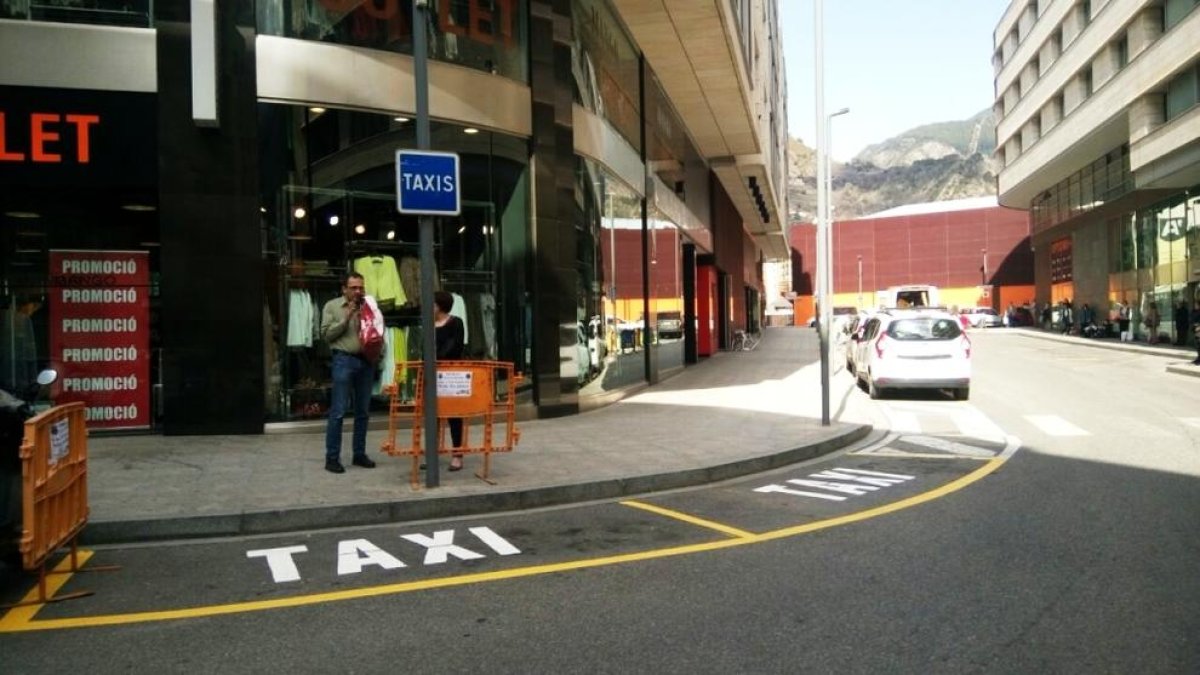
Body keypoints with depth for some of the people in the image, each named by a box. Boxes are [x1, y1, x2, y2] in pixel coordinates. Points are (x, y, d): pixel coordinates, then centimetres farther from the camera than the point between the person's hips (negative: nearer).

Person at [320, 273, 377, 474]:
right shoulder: (332, 306, 4)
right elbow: (326, 334, -4)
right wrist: (346, 318, -10)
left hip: (366, 361, 4)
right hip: (344, 360, -4)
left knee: (363, 411, 9)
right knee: (338, 412, -5)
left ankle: (359, 454, 18)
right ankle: (332, 458, 0)